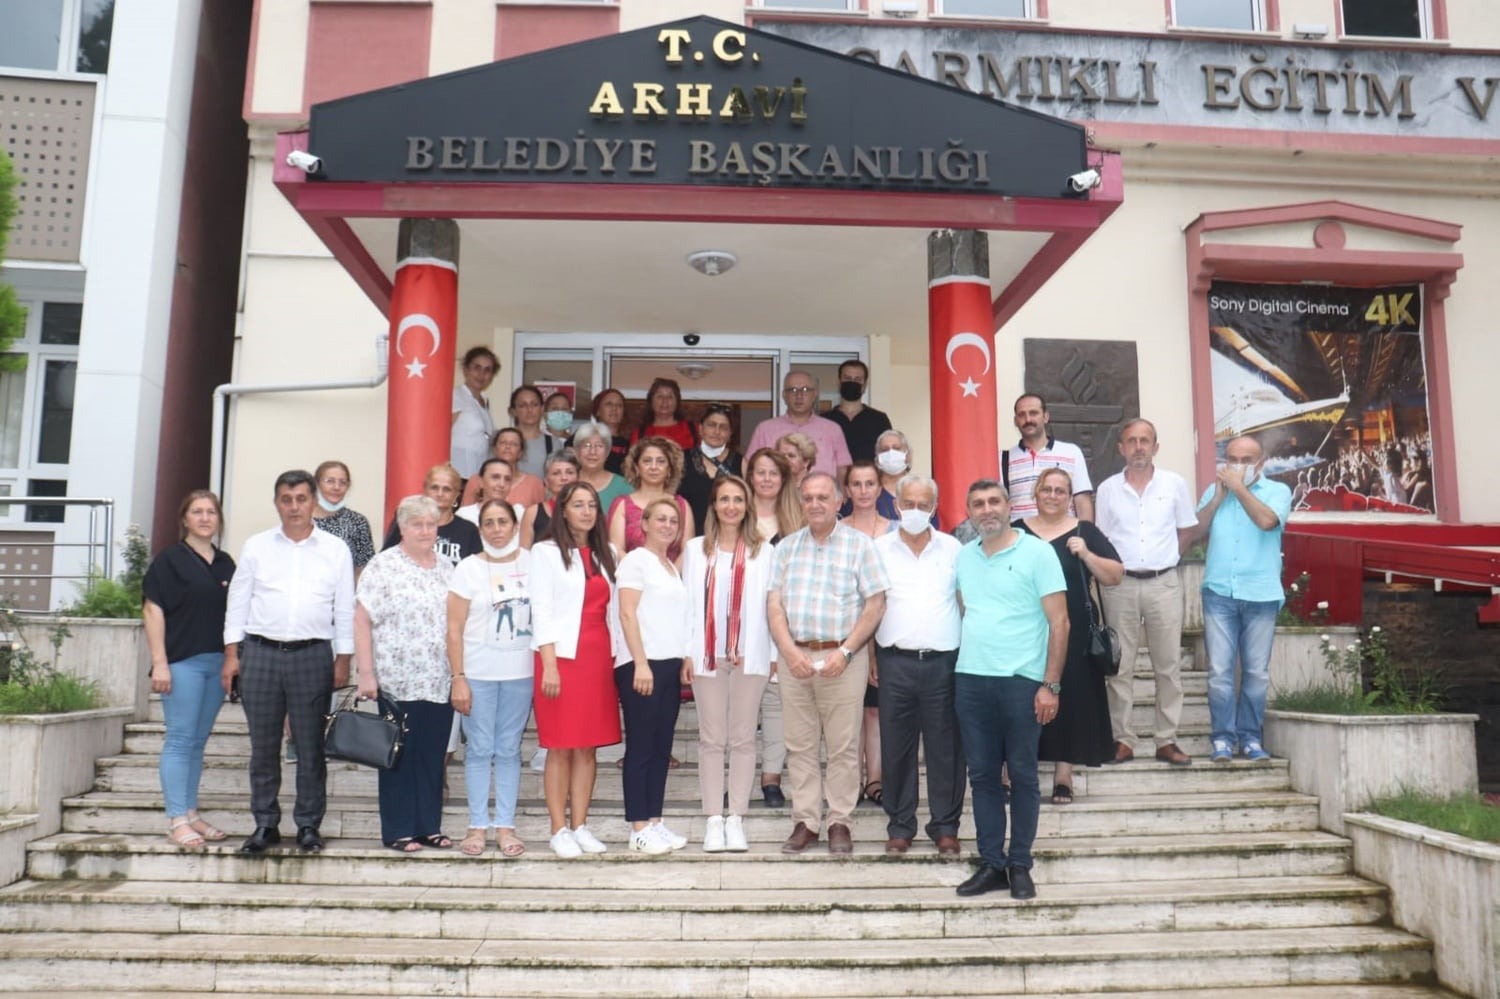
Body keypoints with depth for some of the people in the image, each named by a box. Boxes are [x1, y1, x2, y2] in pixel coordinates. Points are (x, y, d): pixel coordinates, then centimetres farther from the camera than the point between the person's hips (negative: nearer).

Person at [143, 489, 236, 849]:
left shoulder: (226, 564, 13)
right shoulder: (169, 559, -1)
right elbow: (152, 609, -6)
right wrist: (159, 662, -13)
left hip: (218, 663, 5)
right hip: (183, 661, -5)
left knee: (198, 742, 12)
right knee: (180, 739, -4)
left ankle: (191, 814, 20)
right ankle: (176, 820, 1)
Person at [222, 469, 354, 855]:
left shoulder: (335, 550, 6)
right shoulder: (256, 546, 9)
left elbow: (345, 609, 6)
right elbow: (238, 601, 10)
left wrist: (343, 659, 2)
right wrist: (232, 653, 3)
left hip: (312, 654, -1)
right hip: (261, 653, 1)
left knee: (311, 745, 3)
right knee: (263, 744, 7)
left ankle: (309, 824, 14)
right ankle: (265, 824, 18)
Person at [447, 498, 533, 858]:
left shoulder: (531, 564, 5)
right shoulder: (468, 568, 0)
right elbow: (454, 629, -1)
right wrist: (458, 677, -7)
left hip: (521, 673, 1)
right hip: (478, 674, -1)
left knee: (509, 750, 7)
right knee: (480, 749, 2)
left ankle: (505, 825, 13)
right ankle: (478, 826, 12)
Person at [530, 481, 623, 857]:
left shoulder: (605, 553, 15)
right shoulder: (546, 552, 1)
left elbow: (612, 609, 14)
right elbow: (541, 611, -6)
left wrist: (616, 656, 7)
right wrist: (549, 665, -13)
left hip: (600, 657, 5)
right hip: (562, 656, -5)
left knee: (588, 747, 6)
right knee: (560, 748, -2)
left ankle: (580, 826, 13)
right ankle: (559, 830, 5)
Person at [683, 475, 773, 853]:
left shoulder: (763, 551, 6)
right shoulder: (695, 549, 10)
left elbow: (771, 603, 4)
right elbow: (690, 602, 6)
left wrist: (774, 653, -1)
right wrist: (687, 653, 0)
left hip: (750, 654, -1)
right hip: (707, 654, 1)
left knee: (743, 738, 3)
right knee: (712, 738, 4)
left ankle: (735, 818, 10)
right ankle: (713, 819, 10)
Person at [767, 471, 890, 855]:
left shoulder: (859, 544, 2)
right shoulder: (787, 547, 11)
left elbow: (876, 604, -3)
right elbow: (774, 603, 6)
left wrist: (845, 652, -11)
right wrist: (790, 650, -9)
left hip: (842, 657, -3)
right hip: (795, 656, 3)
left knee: (843, 745, 2)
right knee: (799, 744, 7)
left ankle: (840, 823, 13)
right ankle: (806, 822, 16)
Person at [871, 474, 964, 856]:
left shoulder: (953, 549, 7)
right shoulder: (879, 549, 6)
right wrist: (868, 654, 0)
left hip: (943, 661, 0)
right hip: (895, 662, 0)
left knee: (945, 747, 5)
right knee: (896, 747, 6)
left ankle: (945, 826, 17)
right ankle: (900, 825, 19)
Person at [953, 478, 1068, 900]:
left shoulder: (1037, 552, -4)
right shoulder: (963, 556, 11)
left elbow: (1059, 621, -6)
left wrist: (1051, 684, -10)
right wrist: (964, 658, 9)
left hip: (1021, 680, -4)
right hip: (970, 679, 4)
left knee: (1022, 775, 4)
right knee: (982, 775, 9)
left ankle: (1020, 866, 17)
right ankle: (991, 864, 19)